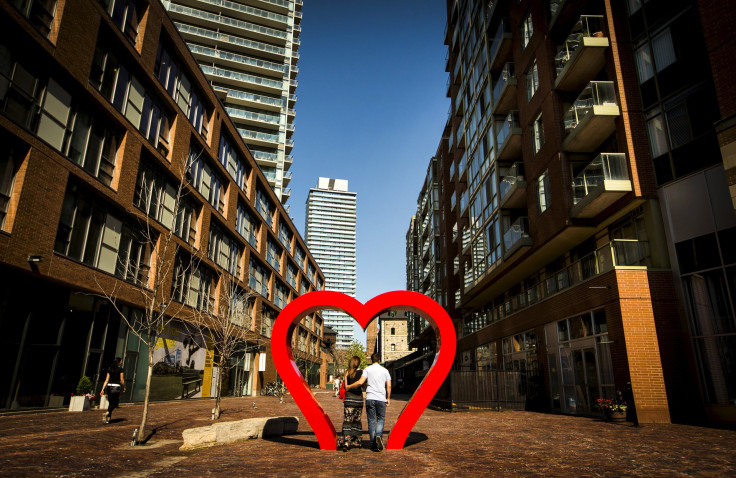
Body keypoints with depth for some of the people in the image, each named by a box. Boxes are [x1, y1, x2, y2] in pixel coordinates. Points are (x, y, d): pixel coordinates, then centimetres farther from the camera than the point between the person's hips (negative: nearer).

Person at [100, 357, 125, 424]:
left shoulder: (110, 370, 10)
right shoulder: (120, 370, -4)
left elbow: (106, 380, 6)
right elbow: (122, 380, -4)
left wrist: (103, 389, 7)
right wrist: (124, 387, 9)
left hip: (109, 386, 5)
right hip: (116, 386, -5)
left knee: (110, 403, 13)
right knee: (115, 403, 1)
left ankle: (108, 419, 13)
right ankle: (106, 413, -23)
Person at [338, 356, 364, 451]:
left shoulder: (347, 373, -1)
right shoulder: (362, 372, 0)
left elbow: (345, 387, -2)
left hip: (349, 397, -2)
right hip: (359, 397, 2)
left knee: (347, 420, -3)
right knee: (357, 420, 15)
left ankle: (346, 442, -15)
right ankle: (356, 441, 21)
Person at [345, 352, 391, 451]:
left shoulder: (368, 369, 2)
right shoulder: (385, 370, 8)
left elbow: (360, 382, -9)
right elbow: (389, 386, 5)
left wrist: (349, 386, 3)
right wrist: (388, 398, 15)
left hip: (370, 398, -1)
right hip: (381, 399, 1)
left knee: (371, 421, 7)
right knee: (381, 419, 11)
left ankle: (373, 444, 7)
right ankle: (379, 435, -15)